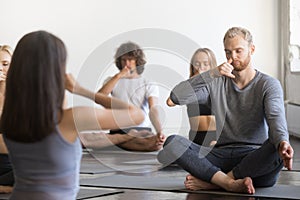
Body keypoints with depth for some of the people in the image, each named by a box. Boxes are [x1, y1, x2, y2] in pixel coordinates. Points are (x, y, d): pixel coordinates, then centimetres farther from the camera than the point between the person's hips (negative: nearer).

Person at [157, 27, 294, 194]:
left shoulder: (269, 84, 6)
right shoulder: (217, 83, 13)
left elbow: (276, 118, -14)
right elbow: (177, 96, -1)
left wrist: (283, 142, -38)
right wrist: (212, 73, -10)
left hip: (256, 159, -2)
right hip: (222, 154, 2)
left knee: (277, 149, -36)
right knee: (172, 142, -19)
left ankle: (211, 181, -28)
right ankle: (231, 183, -35)